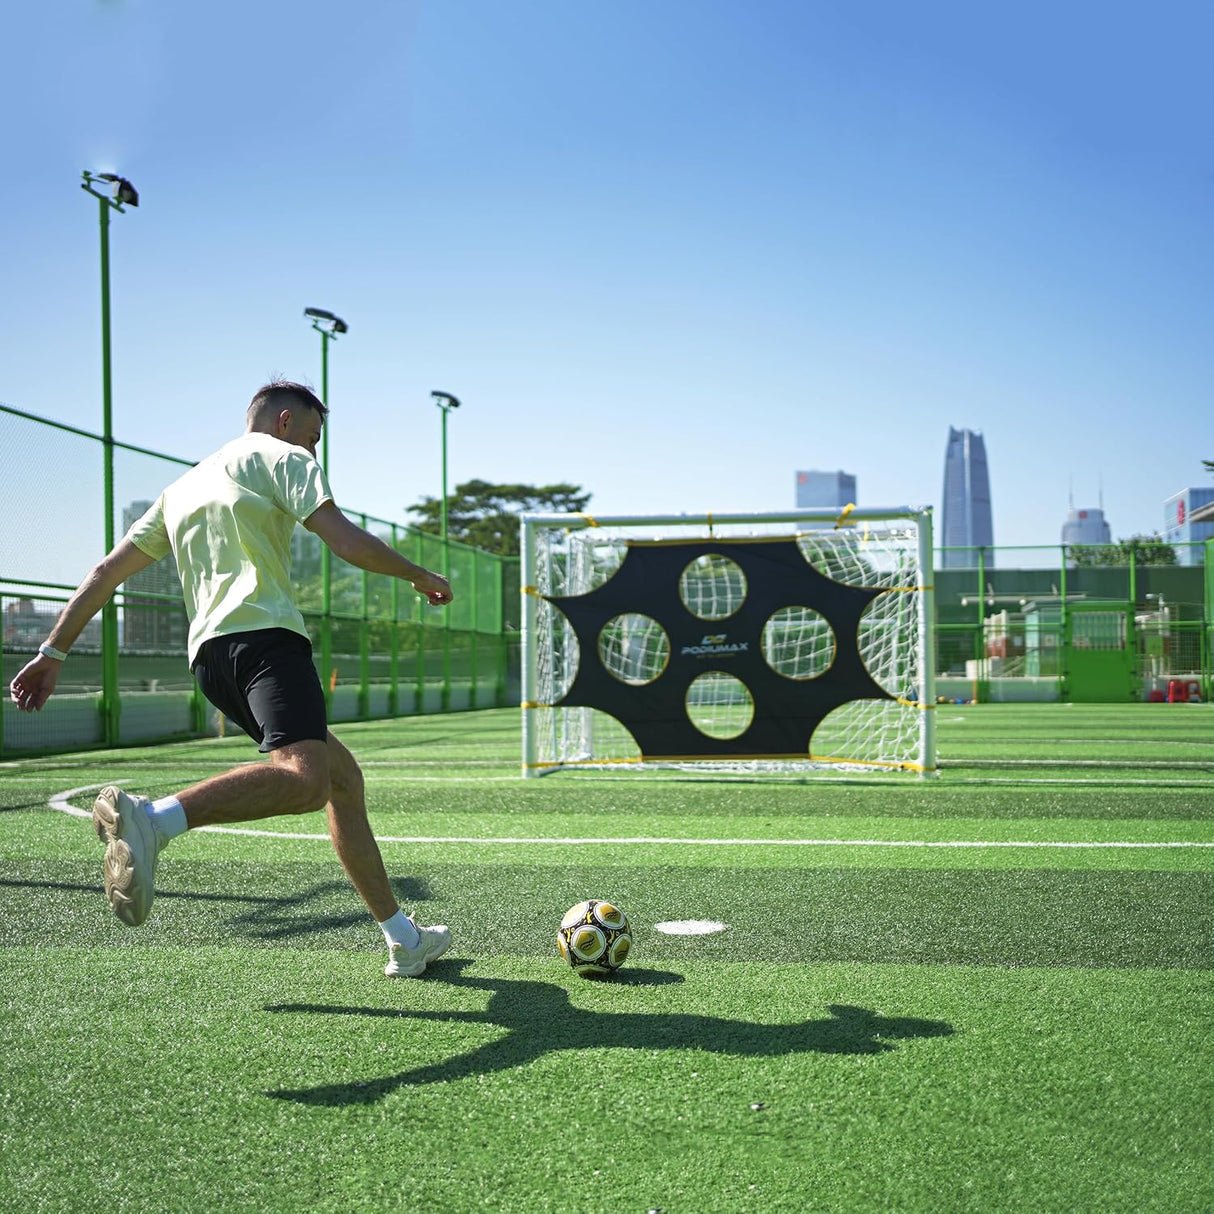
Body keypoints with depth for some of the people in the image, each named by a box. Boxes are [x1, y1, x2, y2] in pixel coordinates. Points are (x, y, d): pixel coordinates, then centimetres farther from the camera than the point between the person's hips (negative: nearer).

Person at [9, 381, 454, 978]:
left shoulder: (184, 486, 31)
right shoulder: (281, 457, 10)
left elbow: (106, 571, 26)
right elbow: (348, 542, -3)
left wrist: (53, 650, 26)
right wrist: (419, 575, 12)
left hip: (209, 657, 9)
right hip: (263, 633, -9)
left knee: (344, 778, 15)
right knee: (305, 778, -30)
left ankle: (405, 941, 15)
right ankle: (150, 820, -49)